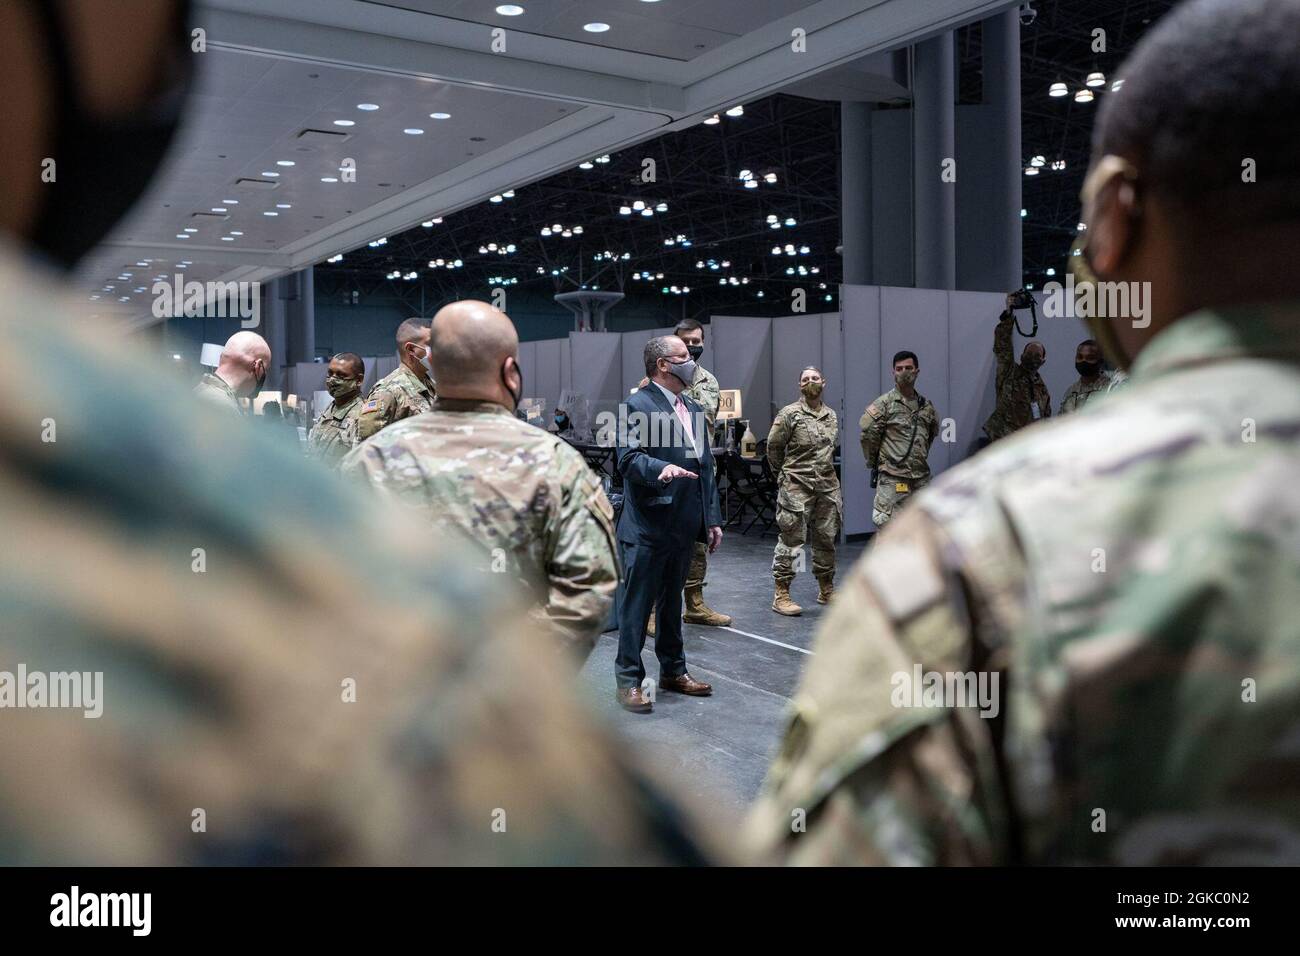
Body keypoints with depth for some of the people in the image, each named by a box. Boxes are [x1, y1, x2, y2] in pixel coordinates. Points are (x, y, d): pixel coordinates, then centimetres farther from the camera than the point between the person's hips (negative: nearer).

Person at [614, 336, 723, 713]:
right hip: (648, 527, -8)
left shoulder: (694, 409, 17)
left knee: (672, 601, 18)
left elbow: (706, 467, 18)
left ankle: (673, 671, 29)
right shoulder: (636, 405, -8)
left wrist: (712, 519, 14)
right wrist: (661, 468, -37)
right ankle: (628, 680, 9)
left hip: (684, 526, 8)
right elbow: (628, 459, -19)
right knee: (637, 604, 1)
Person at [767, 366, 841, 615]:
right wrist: (784, 475, 7)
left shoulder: (832, 416, 12)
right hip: (797, 487, -6)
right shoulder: (789, 414, -6)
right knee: (791, 539, -6)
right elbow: (773, 447, -1)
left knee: (826, 538, 12)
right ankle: (781, 595, 0)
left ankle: (826, 591, 25)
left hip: (828, 485, 6)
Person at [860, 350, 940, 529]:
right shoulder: (884, 403, -7)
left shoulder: (926, 405, 11)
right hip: (892, 479, -6)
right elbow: (867, 434, -9)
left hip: (921, 478, 6)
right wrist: (874, 462, 0)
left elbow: (933, 432, 26)